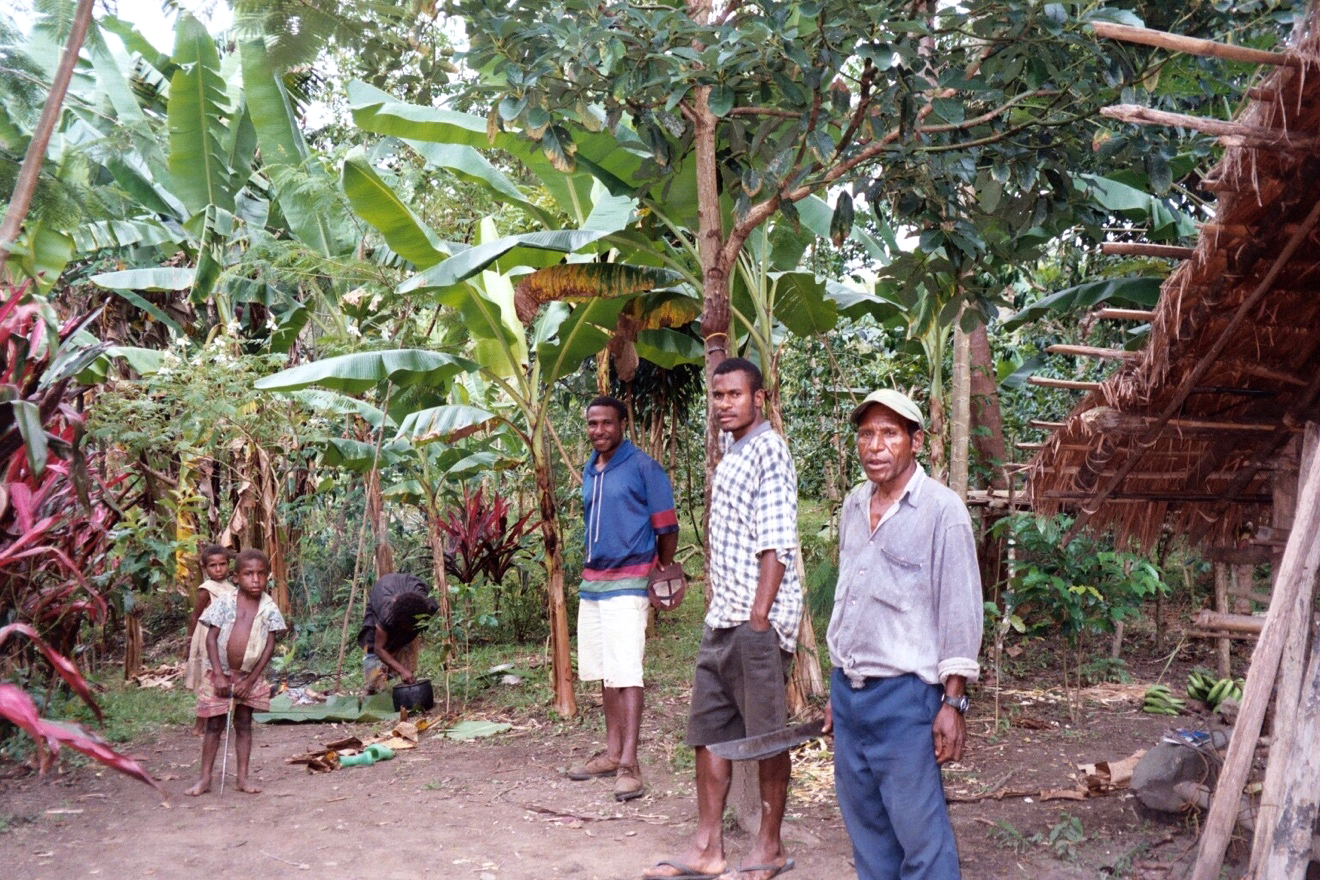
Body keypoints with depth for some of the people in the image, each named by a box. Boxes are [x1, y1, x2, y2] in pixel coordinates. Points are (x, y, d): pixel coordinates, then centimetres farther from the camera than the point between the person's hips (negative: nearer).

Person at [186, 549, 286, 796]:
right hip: (221, 673, -1)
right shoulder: (225, 603, -9)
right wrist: (219, 675, -14)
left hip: (250, 675, 1)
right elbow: (211, 638, -8)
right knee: (214, 725, 5)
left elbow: (270, 645, -5)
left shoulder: (268, 608, -6)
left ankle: (242, 777, 16)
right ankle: (205, 778, 12)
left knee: (244, 724, 9)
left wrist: (251, 679, -8)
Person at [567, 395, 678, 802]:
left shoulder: (643, 468, -7)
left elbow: (667, 528, -4)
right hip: (591, 585, 7)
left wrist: (660, 575, 3)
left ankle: (629, 764, -10)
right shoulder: (589, 472, 14)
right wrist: (591, 569, 16)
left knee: (626, 675, -10)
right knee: (604, 674, 12)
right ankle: (612, 753, 21)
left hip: (627, 585, -7)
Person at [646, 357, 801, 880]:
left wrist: (759, 617, -20)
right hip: (722, 616, 9)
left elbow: (775, 543, -18)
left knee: (766, 735, 3)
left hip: (757, 619, -9)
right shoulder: (730, 451, 16)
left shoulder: (767, 450, -11)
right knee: (709, 730, 11)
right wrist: (721, 608, 18)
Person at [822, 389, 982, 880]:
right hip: (848, 690, 7)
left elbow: (960, 612, -11)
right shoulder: (853, 506, 10)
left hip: (904, 693, -6)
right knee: (865, 825, 14)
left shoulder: (941, 510, -10)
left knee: (920, 834, -3)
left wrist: (953, 703, -13)